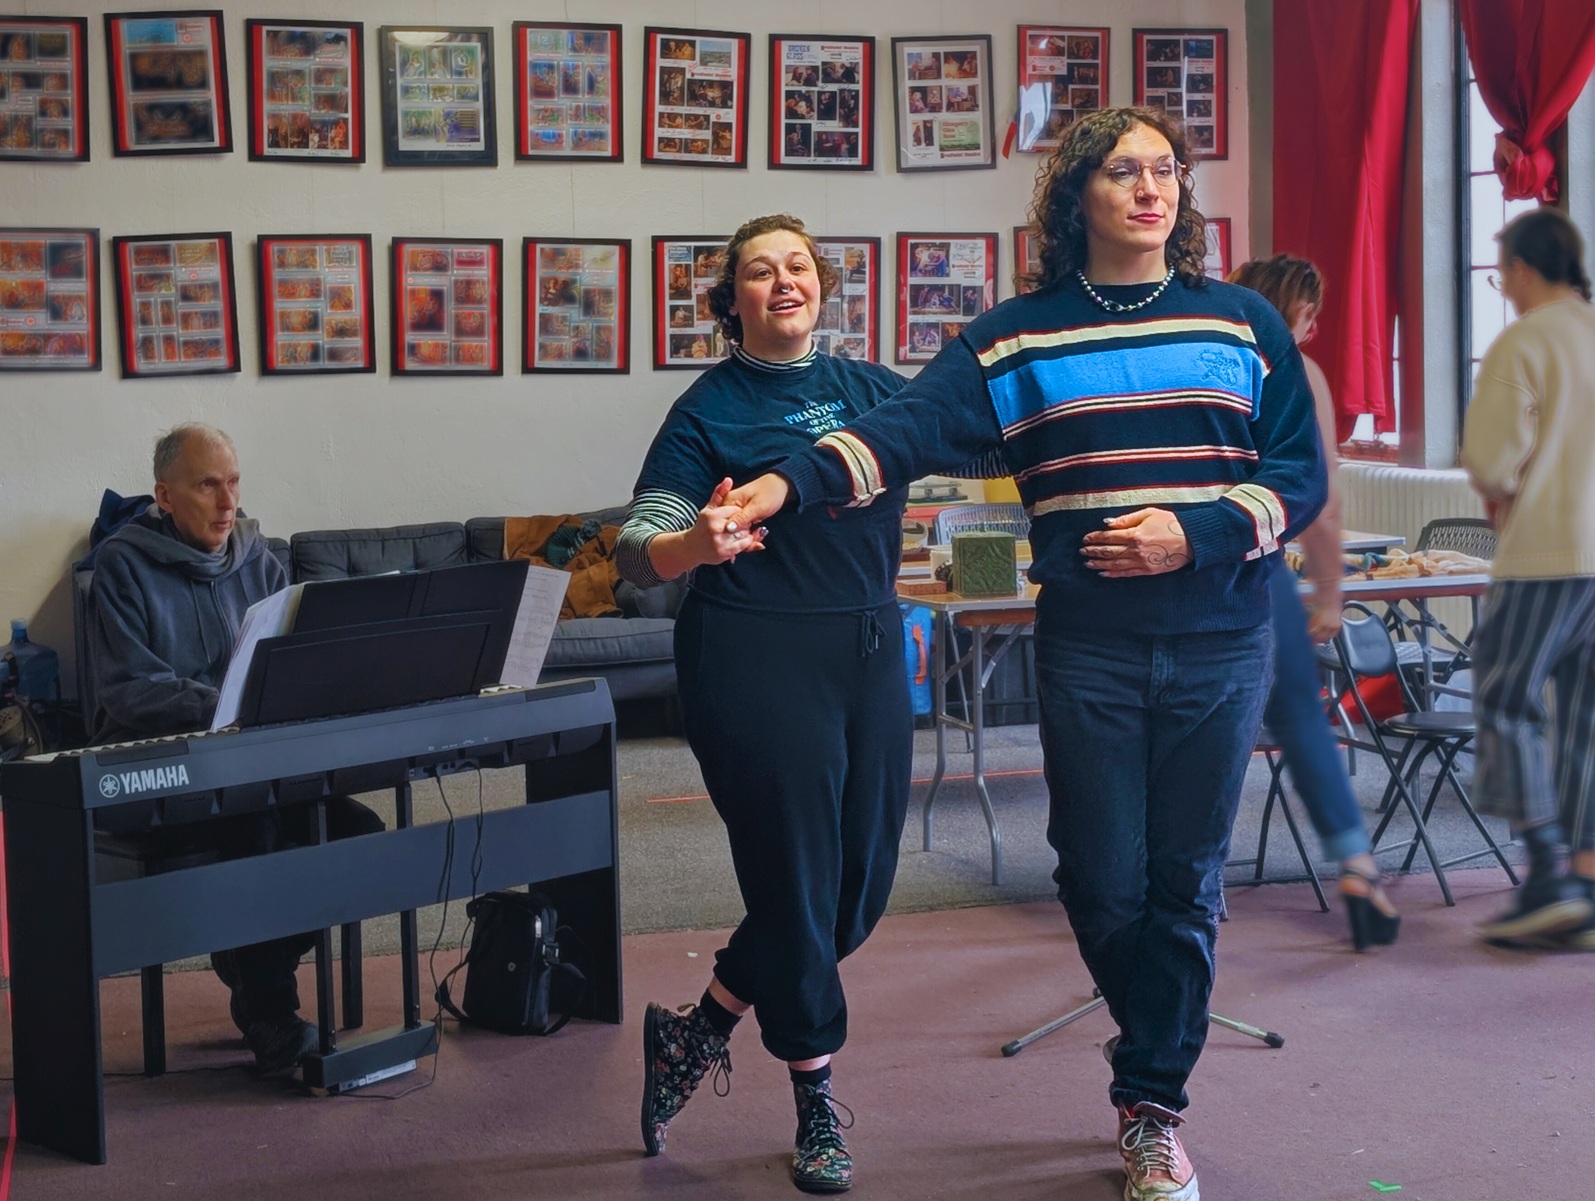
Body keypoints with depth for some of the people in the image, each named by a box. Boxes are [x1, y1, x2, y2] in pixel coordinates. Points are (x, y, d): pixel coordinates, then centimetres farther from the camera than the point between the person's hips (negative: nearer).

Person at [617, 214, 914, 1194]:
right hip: (760, 663, -5)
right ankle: (817, 1110, 19)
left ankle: (697, 1032, 28)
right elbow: (639, 549, -11)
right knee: (797, 884, 0)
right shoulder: (711, 409, -3)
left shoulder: (871, 387, 11)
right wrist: (696, 543, -32)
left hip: (872, 653, 6)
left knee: (864, 886, 9)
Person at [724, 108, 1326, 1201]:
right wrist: (791, 484, -24)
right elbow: (910, 431, -9)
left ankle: (1154, 1105, 19)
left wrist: (1197, 535, -13)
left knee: (1186, 883, 4)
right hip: (1089, 649, 0)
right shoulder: (1017, 338, 3)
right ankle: (1157, 1045, 33)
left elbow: (1301, 476, 3)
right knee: (1102, 884, 2)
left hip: (1219, 647, 0)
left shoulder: (1244, 323, 5)